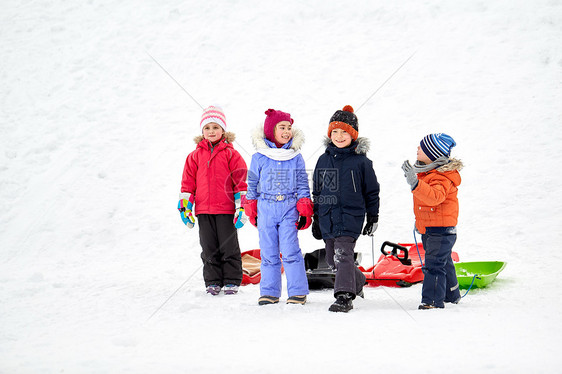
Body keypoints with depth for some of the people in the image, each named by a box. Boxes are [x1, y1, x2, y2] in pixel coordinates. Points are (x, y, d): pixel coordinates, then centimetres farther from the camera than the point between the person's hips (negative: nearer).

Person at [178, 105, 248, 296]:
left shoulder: (231, 154, 1)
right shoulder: (195, 156, 9)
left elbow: (241, 181, 0)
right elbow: (188, 183, 13)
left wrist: (241, 207, -5)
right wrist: (185, 206, 7)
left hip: (226, 209, -3)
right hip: (203, 210, 3)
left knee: (229, 247, 2)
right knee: (209, 248, 7)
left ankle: (232, 281, 10)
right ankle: (212, 282, 13)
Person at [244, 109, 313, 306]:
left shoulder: (296, 157, 5)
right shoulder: (259, 158, 3)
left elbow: (302, 185, 8)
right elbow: (253, 185, 10)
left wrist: (305, 211, 2)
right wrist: (252, 211, 9)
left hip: (289, 209, -1)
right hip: (266, 209, 1)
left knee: (290, 251, -9)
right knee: (268, 253, 5)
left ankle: (298, 292, -3)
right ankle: (269, 292, 13)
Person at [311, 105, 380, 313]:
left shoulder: (361, 161, -2)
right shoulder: (323, 160, 10)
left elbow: (372, 191, 5)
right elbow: (317, 192, 17)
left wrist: (373, 218, 4)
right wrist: (316, 219, 16)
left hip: (351, 216, -6)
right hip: (328, 216, 6)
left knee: (343, 254, -18)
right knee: (332, 259, 13)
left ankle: (344, 296, -21)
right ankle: (357, 281, 38)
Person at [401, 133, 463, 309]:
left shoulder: (441, 178, -24)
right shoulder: (426, 171, 8)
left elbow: (435, 196, -43)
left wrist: (415, 184, -52)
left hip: (441, 229, -11)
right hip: (428, 228, 11)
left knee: (434, 264, -13)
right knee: (443, 262, 22)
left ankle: (433, 300, -11)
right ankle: (451, 295, 35)